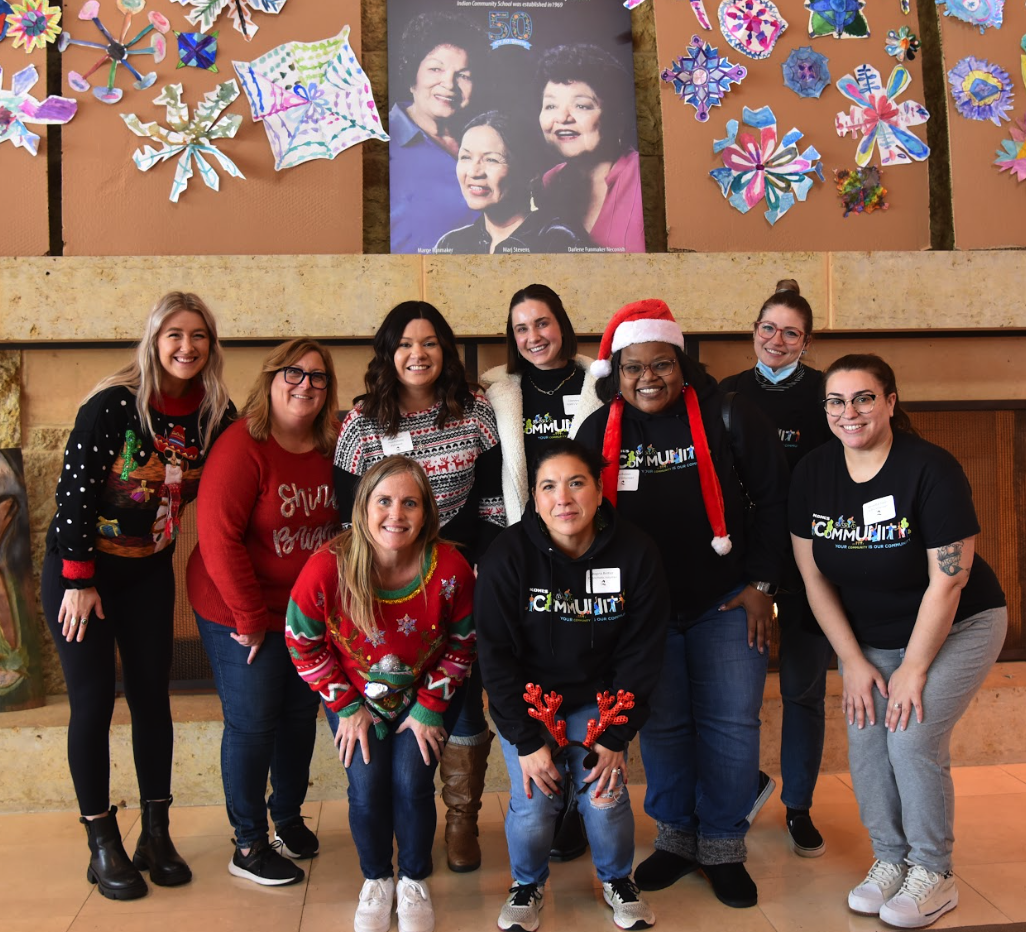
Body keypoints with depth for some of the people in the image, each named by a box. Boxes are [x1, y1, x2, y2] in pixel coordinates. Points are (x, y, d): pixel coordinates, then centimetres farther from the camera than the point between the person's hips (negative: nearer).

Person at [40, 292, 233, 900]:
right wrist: (79, 581, -16)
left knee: (152, 696, 7)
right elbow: (74, 491, -17)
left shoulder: (216, 414, -6)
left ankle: (156, 835, 19)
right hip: (80, 569, -4)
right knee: (93, 702, -1)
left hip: (149, 571, 4)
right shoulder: (113, 405, -20)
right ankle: (103, 845, 12)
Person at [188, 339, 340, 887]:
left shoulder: (332, 449, 1)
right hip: (240, 614, -6)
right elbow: (219, 539, -21)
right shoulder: (242, 446, -18)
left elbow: (340, 527, 10)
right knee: (251, 722, 4)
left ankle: (288, 818, 38)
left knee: (300, 716, 16)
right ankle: (248, 846, 20)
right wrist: (249, 618, -18)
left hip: (309, 612, 6)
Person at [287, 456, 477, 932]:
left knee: (412, 783, -14)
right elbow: (303, 644, -10)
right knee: (367, 786, -14)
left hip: (425, 696, 0)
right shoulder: (327, 569, -26)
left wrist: (430, 707, -7)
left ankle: (414, 882, 16)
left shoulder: (450, 569, -23)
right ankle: (376, 881, 16)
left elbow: (462, 645, -6)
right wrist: (346, 706, -8)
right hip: (356, 698, 0)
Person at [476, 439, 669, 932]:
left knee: (605, 794, -12)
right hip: (527, 701, -1)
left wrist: (616, 737, -10)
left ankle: (617, 879, 21)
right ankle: (528, 884, 22)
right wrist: (526, 742, -15)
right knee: (533, 804, -11)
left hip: (597, 699, 1)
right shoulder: (508, 555, -18)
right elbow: (497, 655, -13)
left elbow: (641, 651, -7)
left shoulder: (636, 553, -13)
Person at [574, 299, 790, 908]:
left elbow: (772, 498, -4)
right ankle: (676, 837, 26)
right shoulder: (599, 431, -1)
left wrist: (762, 584, -6)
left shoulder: (727, 416, -9)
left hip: (726, 603, -2)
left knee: (730, 721, 1)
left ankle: (724, 849, 17)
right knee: (662, 725, 9)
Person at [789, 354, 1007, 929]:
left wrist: (913, 669, -17)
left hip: (957, 628, -4)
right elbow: (814, 576, -4)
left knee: (912, 737, -15)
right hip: (869, 636, 5)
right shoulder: (813, 474, -8)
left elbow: (947, 580, -21)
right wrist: (854, 661, -6)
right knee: (866, 740, -4)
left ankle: (933, 875, 5)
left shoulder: (932, 469, -23)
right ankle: (890, 859, 17)